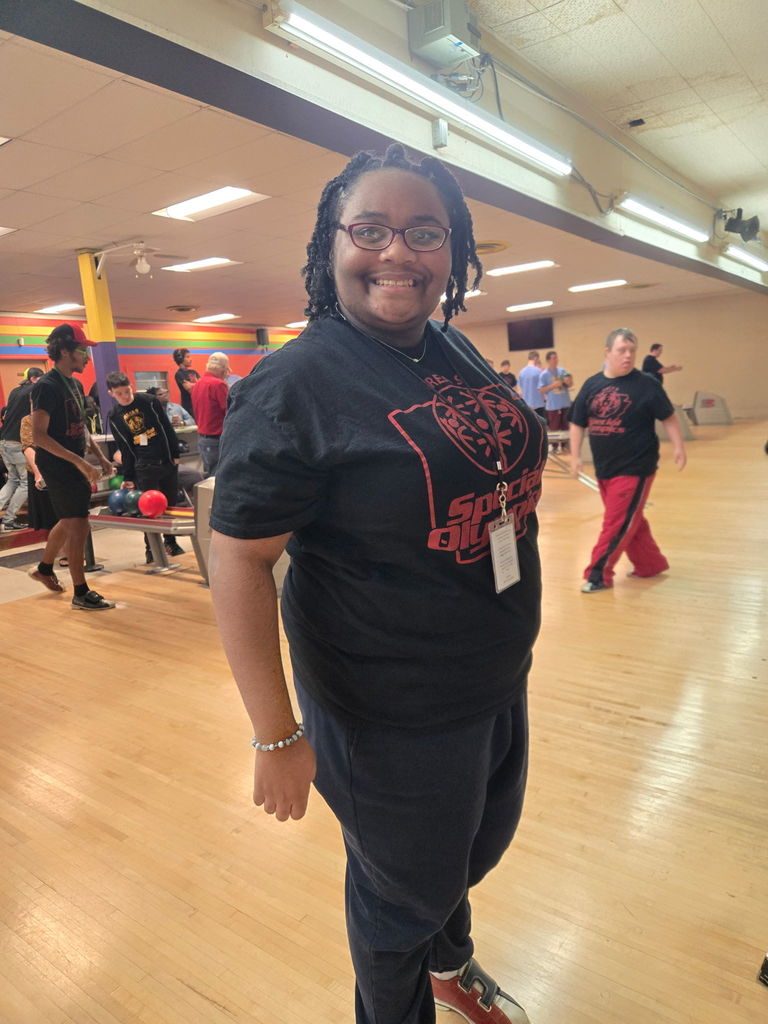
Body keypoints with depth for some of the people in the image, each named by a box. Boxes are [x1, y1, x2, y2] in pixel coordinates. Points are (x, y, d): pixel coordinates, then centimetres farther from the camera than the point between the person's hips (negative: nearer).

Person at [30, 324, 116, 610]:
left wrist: (100, 456, 10)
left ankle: (45, 567, 41)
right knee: (78, 526, -4)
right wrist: (80, 462, -28)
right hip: (58, 468, -9)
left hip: (74, 468, 9)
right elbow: (38, 436, -23)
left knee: (70, 522, 21)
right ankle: (81, 593, 6)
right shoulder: (47, 387, -17)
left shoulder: (75, 385, 10)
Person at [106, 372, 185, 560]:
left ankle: (171, 541, 24)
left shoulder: (149, 402, -3)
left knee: (170, 503, 8)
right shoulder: (114, 416, 1)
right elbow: (125, 449, 4)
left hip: (167, 461, 0)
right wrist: (128, 477, 3)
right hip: (144, 467, 0)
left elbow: (167, 428, 2)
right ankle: (151, 548, 13)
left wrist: (175, 454, 0)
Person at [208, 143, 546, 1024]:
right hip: (389, 717, -8)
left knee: (480, 845, 30)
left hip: (498, 680, 8)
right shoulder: (293, 384, -21)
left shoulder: (458, 354, 1)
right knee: (405, 890, 17)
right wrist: (276, 736, -20)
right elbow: (238, 560, -21)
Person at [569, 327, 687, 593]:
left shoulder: (646, 384, -8)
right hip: (604, 468, 5)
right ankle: (650, 564, 33)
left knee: (617, 522, -3)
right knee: (629, 520, 16)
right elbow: (577, 423, 8)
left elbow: (668, 417, -2)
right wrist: (575, 456, 3)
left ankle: (598, 574, 7)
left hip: (635, 467, -5)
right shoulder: (591, 385, 2)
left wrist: (678, 446, -11)